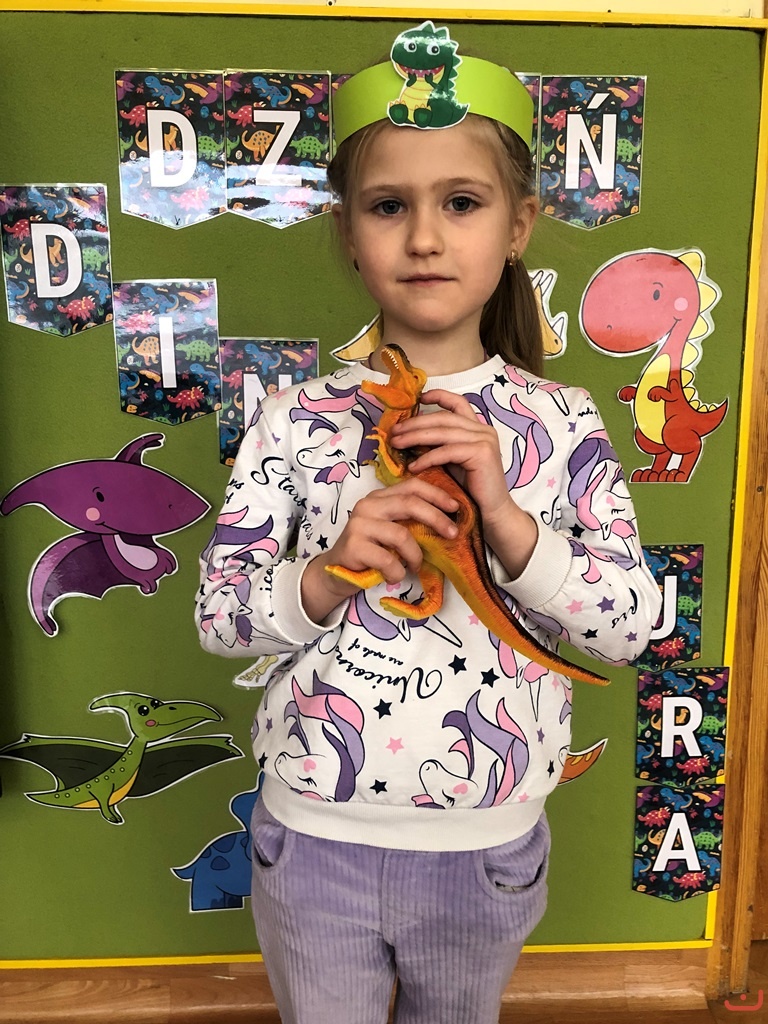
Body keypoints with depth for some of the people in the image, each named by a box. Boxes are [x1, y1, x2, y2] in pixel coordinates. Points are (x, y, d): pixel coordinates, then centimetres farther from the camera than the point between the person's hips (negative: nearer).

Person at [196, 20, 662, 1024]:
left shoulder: (562, 422, -9)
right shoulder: (295, 421, -11)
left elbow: (632, 624, -11)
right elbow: (217, 617, -9)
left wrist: (504, 516, -25)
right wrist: (329, 575, -27)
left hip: (489, 846, 1)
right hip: (315, 838, 0)